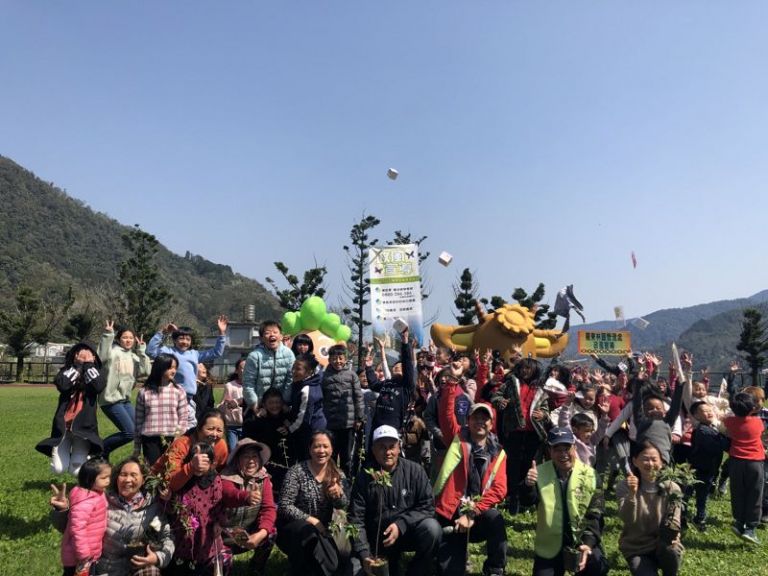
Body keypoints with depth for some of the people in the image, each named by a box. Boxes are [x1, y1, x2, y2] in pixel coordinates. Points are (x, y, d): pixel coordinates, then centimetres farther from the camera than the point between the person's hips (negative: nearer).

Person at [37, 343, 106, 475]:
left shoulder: (94, 374, 7)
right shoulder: (66, 371, 7)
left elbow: (99, 386, -16)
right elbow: (61, 385, -14)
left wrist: (89, 365, -9)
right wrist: (77, 365, -9)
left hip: (84, 426, -1)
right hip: (63, 425, 1)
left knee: (77, 470, -10)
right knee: (58, 469, -6)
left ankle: (86, 456, 25)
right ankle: (65, 454, 28)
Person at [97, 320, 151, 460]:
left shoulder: (134, 356, 12)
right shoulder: (113, 351, -7)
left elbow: (146, 371, -2)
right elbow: (102, 356, -31)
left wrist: (141, 351, -4)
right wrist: (107, 334, -36)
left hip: (125, 399, 8)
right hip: (110, 399, -8)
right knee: (130, 432, -13)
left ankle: (104, 452, 22)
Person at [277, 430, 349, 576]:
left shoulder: (338, 475, 1)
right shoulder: (297, 472, -12)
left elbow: (342, 505, -4)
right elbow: (285, 506, -15)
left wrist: (338, 494, -26)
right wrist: (310, 520, -23)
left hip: (321, 530, 3)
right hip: (293, 528, -3)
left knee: (335, 562, -23)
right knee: (309, 531, -36)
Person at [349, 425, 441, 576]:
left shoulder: (415, 470, -8)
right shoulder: (364, 476, -7)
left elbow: (428, 506, -9)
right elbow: (356, 519, -10)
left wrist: (401, 525, -23)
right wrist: (364, 554, -22)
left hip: (409, 532, 0)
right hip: (378, 540, 1)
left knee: (431, 527, -29)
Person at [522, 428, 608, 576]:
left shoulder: (590, 475, -4)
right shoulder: (540, 473, -5)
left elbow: (595, 515, -4)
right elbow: (527, 501, -18)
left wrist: (588, 543, -19)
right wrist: (529, 485, -41)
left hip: (583, 542, -1)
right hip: (549, 546, 1)